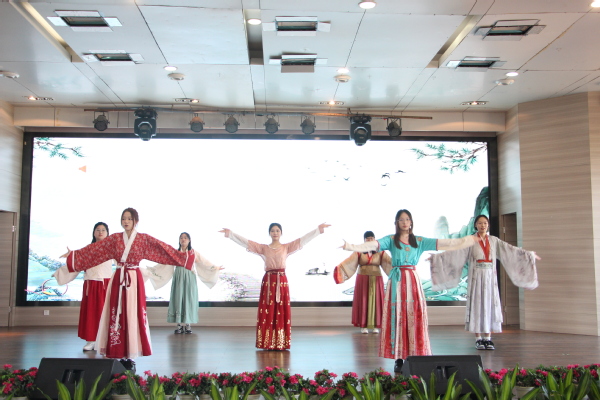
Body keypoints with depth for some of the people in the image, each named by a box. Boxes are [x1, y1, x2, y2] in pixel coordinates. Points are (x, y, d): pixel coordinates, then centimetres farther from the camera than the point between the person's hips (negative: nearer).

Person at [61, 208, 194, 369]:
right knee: (117, 316, 0)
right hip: (118, 280, 2)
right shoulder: (115, 238, 7)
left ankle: (129, 356, 4)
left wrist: (185, 256, -12)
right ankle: (120, 354, 7)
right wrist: (74, 254, 3)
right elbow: (93, 250, 7)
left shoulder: (144, 239, 1)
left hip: (134, 280, -2)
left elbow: (163, 249, -5)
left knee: (133, 315, -3)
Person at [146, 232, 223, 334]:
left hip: (189, 278, -1)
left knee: (188, 299, -2)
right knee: (178, 299, -2)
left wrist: (215, 268, 0)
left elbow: (205, 262, 6)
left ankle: (187, 324, 5)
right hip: (178, 278, 1)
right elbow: (164, 263, 8)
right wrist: (152, 269, 3)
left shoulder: (193, 252, 7)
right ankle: (179, 324, 3)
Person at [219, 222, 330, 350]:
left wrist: (318, 229, -5)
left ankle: (281, 343, 8)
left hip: (281, 281, 0)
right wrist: (230, 233, -2)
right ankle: (268, 343, 7)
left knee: (282, 312, 1)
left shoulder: (287, 247, 7)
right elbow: (245, 241, 4)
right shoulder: (263, 248, 8)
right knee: (267, 312, 0)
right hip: (268, 281, 0)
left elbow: (304, 239, 2)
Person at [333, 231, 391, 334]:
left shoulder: (380, 252, 2)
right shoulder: (359, 252, -1)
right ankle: (363, 326, 7)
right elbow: (349, 261, -14)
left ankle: (375, 326, 9)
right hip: (362, 280, 0)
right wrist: (340, 269, -30)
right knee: (363, 302, 0)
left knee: (375, 302, 1)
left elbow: (390, 262, -9)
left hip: (376, 280, 1)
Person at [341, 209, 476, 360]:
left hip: (413, 281, 2)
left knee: (414, 317, 0)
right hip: (397, 281, -2)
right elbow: (373, 245, -13)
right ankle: (398, 356, 2)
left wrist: (473, 239, 6)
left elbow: (447, 243, 8)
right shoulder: (391, 240, 3)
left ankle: (415, 353, 6)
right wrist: (351, 246, -30)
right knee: (397, 317, -2)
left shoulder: (419, 241, 10)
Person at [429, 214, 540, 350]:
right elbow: (454, 252, -6)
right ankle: (478, 339, 4)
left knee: (489, 305, 2)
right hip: (476, 277, -3)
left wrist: (530, 255, 6)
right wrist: (437, 257, -15)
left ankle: (488, 338, 8)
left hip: (490, 277, 3)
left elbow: (511, 250, 10)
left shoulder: (494, 241, 10)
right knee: (477, 306, -2)